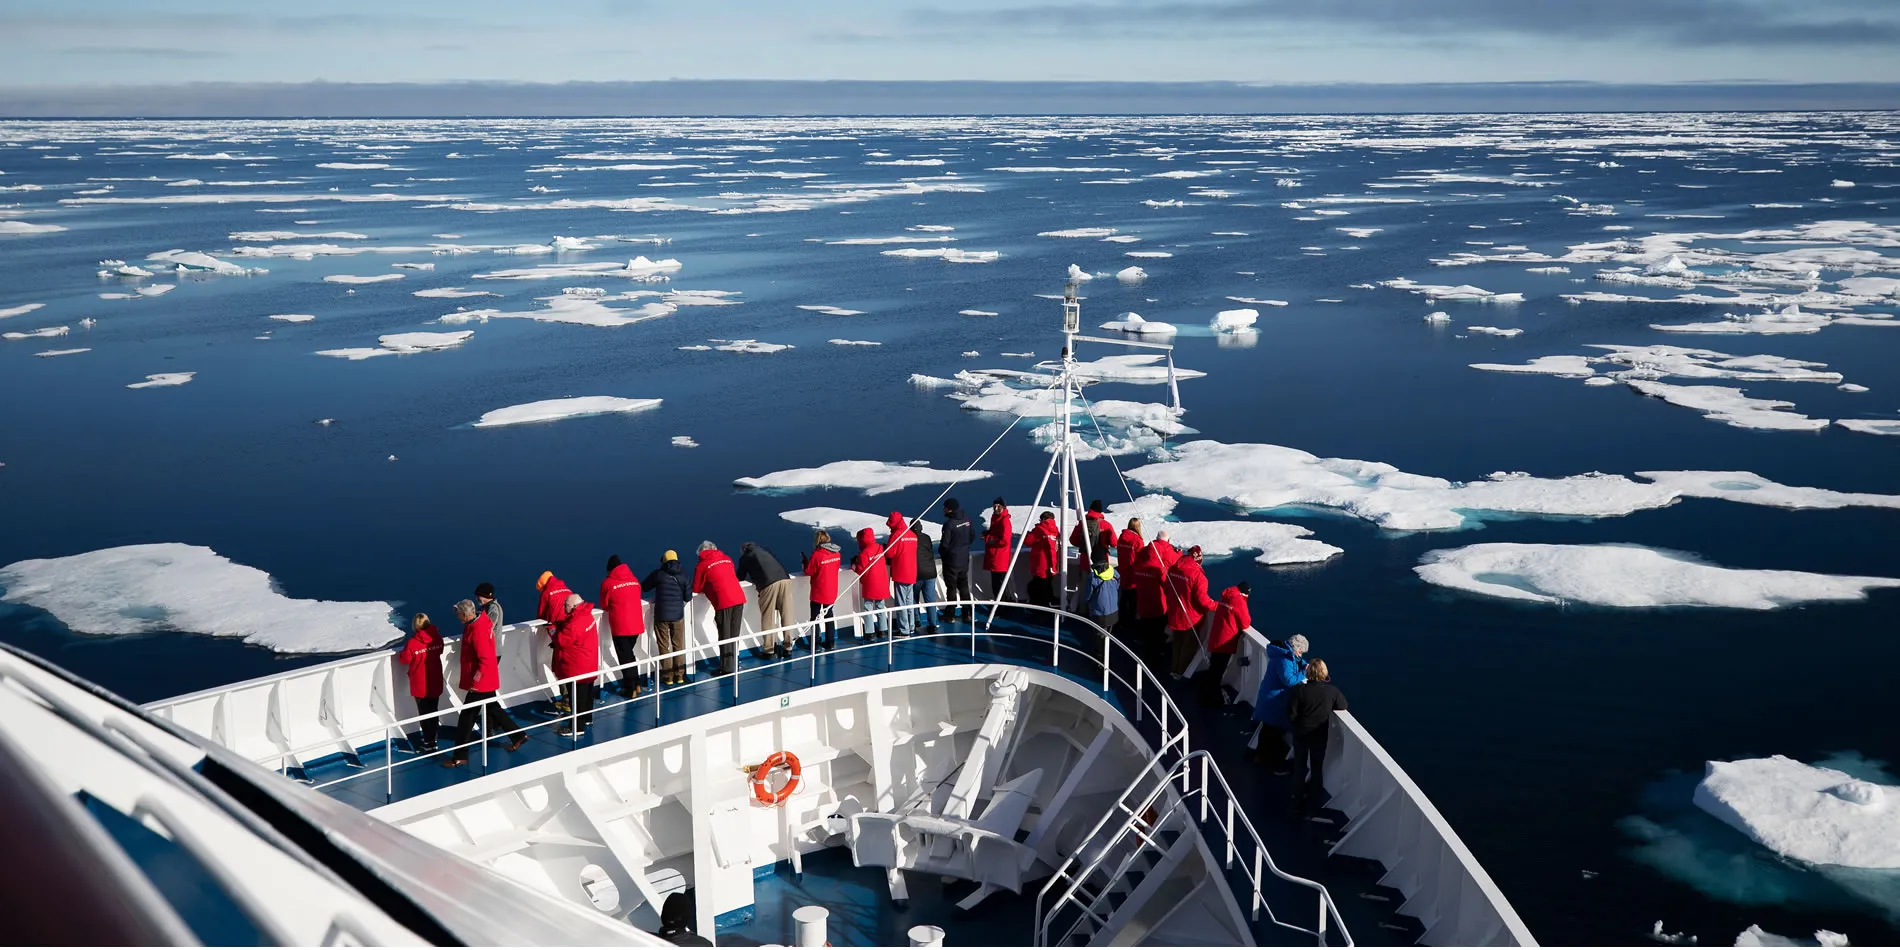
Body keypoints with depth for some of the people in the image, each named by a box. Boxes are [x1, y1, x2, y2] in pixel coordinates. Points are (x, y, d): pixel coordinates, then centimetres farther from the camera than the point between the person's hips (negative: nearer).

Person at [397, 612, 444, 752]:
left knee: (424, 715, 6)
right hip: (435, 684, 4)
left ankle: (429, 744, 10)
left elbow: (405, 659, -9)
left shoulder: (413, 643, -21)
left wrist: (401, 653, 10)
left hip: (420, 685, -4)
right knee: (433, 713, 17)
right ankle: (432, 740, 29)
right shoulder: (437, 638, -7)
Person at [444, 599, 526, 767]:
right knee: (492, 709, 23)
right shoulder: (481, 620, 3)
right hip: (487, 680, 10)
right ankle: (518, 735, 32)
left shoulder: (477, 631, -26)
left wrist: (475, 680, -24)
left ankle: (460, 756, 6)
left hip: (479, 682, -10)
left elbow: (485, 659, -27)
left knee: (467, 717, -2)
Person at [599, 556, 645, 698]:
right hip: (636, 624, 5)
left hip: (620, 626, -5)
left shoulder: (608, 583, -7)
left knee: (624, 656, 5)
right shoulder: (634, 580, 7)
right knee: (630, 653, 21)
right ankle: (636, 684, 26)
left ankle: (630, 689, 7)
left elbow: (604, 605, 4)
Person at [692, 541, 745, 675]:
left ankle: (727, 668, 7)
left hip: (723, 602, -5)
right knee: (734, 635, 15)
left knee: (725, 637, 3)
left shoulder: (702, 566, 2)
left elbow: (696, 589, 8)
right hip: (739, 598, 5)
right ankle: (734, 663, 23)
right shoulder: (727, 559, 17)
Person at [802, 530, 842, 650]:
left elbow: (808, 571, -14)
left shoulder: (816, 555, -21)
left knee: (815, 618, 6)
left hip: (818, 593, -5)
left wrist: (806, 563, 3)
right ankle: (830, 643, 21)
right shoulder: (836, 553, -3)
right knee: (829, 617, 18)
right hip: (832, 592, 5)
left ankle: (815, 646, 8)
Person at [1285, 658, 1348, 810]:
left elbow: (1291, 714, -17)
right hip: (1320, 734, 1)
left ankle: (1299, 800, 24)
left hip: (1301, 733, -1)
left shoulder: (1299, 690, -20)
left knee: (1300, 766, 16)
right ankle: (1316, 801, 24)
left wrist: (1296, 724, 3)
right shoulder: (1332, 691, -15)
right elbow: (1343, 705, 0)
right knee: (1317, 768, 17)